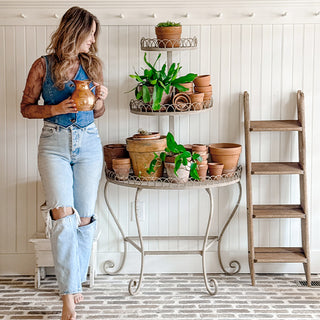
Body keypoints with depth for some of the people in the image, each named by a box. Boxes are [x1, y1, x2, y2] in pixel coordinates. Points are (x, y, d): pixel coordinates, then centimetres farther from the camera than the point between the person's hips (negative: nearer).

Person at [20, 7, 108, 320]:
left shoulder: (92, 64, 9)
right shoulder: (43, 65, 0)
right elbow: (26, 107, 4)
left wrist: (100, 99, -5)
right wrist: (55, 109, -11)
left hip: (88, 142, 3)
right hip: (54, 144, -3)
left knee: (84, 218, 4)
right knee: (63, 216, -15)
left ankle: (75, 282, 22)